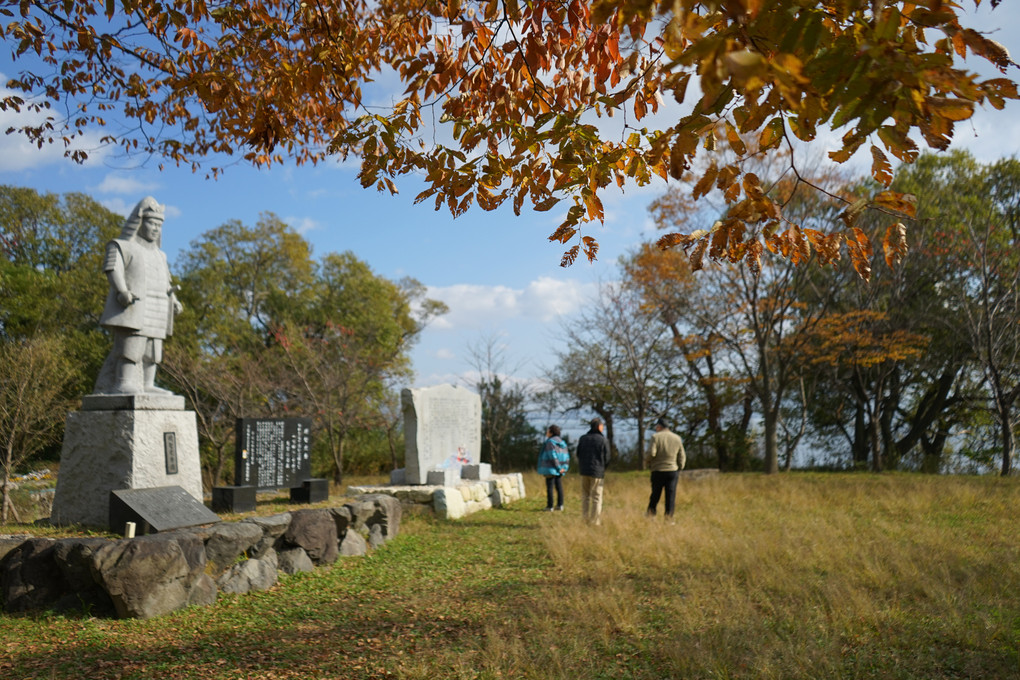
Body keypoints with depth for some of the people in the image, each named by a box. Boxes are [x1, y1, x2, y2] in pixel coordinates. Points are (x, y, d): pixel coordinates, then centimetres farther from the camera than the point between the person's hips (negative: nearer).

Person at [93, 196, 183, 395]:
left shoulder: (159, 255, 25)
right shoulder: (121, 246, 5)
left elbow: (165, 282, 24)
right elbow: (113, 269, -10)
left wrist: (173, 300, 8)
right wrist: (122, 291, -26)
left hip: (155, 311, 7)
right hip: (132, 307, -7)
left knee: (152, 349, 4)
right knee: (130, 344, -14)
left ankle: (147, 385, 7)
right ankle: (123, 384, -14)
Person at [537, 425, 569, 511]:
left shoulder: (550, 442, -12)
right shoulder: (562, 443, 11)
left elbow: (552, 456, -19)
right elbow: (566, 457, 8)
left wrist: (558, 468, -16)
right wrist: (564, 467, 1)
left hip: (551, 469, -7)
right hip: (560, 471, 7)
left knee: (550, 488, -2)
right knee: (559, 487, 11)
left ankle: (549, 506, 1)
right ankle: (560, 505, 13)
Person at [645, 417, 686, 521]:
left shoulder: (656, 437, -5)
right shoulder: (677, 438, 8)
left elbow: (651, 453, -16)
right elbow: (682, 457, 9)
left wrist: (647, 461, 3)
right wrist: (679, 469, 18)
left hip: (658, 470, -2)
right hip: (672, 470, 2)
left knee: (655, 494, 11)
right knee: (671, 495, 2)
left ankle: (651, 513, 18)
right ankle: (669, 516, 0)